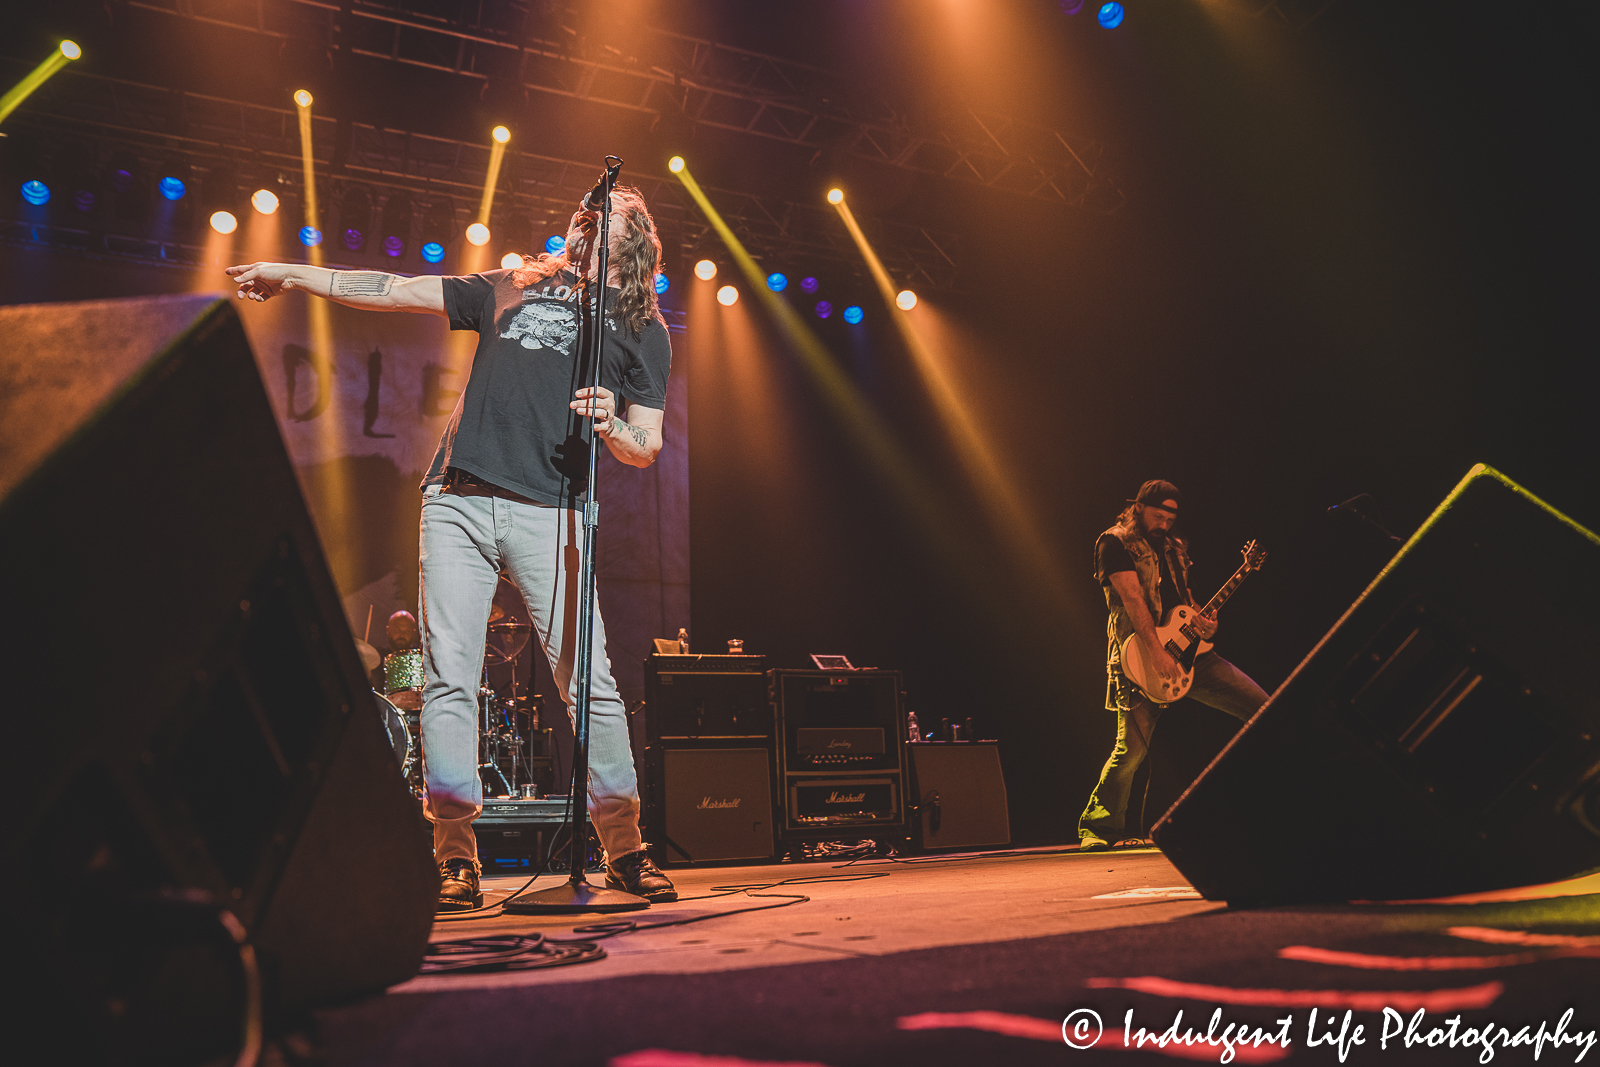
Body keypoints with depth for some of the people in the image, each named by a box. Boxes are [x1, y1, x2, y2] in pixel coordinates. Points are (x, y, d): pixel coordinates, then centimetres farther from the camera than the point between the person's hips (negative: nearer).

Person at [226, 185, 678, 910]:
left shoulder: (644, 331, 16)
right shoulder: (513, 289, 21)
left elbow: (646, 450, 11)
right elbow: (397, 291, 21)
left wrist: (612, 425, -11)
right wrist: (293, 274, 18)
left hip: (548, 512, -2)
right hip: (458, 501, 2)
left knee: (588, 682, -9)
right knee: (449, 676, -5)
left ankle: (624, 850, 1)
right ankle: (456, 857, 2)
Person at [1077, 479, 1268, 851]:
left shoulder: (1173, 547, 19)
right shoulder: (1115, 543, -4)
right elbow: (1132, 597, -16)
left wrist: (1202, 622, 1)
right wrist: (1156, 652, -25)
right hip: (1141, 657, -7)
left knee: (1263, 707, 0)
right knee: (1131, 750, -12)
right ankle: (1097, 826, 6)